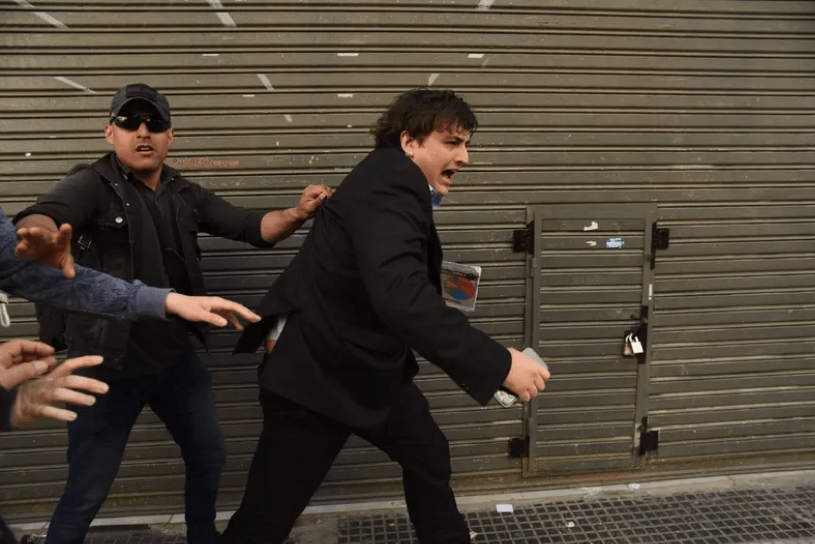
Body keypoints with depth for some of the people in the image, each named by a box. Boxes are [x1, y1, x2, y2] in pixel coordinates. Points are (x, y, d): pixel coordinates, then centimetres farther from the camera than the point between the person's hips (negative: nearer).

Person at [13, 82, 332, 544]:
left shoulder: (186, 195, 3)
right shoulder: (93, 186, -12)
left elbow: (252, 227, -1)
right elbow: (41, 216, -31)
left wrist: (297, 214, -22)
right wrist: (43, 239, -57)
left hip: (177, 358, 6)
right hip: (112, 366, -5)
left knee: (209, 456, 20)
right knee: (87, 494, 6)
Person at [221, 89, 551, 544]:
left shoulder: (397, 182, 6)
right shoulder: (388, 185, -27)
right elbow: (400, 297, -42)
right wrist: (499, 364, -41)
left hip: (372, 366, 10)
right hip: (316, 372, -10)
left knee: (429, 456, 18)